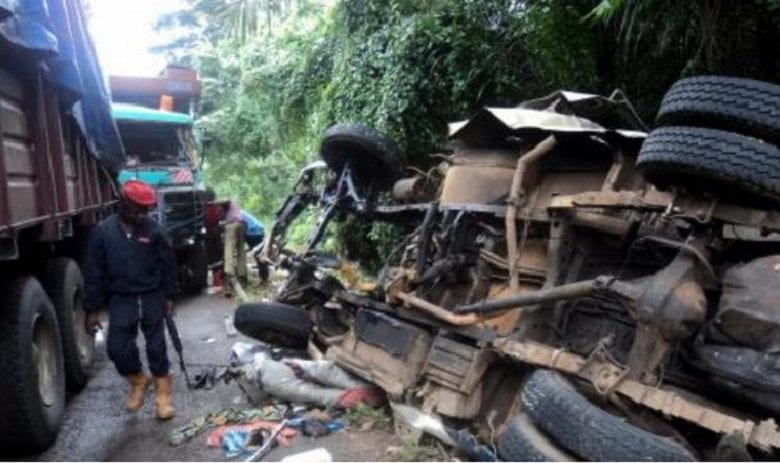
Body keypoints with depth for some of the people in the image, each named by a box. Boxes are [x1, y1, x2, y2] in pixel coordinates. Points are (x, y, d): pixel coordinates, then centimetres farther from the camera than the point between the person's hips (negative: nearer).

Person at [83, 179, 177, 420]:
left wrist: (168, 296, 5)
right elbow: (94, 272, -3)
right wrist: (92, 309, -3)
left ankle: (163, 393, 18)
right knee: (117, 347, -4)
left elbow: (167, 264, 4)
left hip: (152, 298, 0)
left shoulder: (153, 229, -5)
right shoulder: (103, 231, -6)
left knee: (156, 346, 5)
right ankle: (138, 380, 24)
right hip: (121, 300, 0)